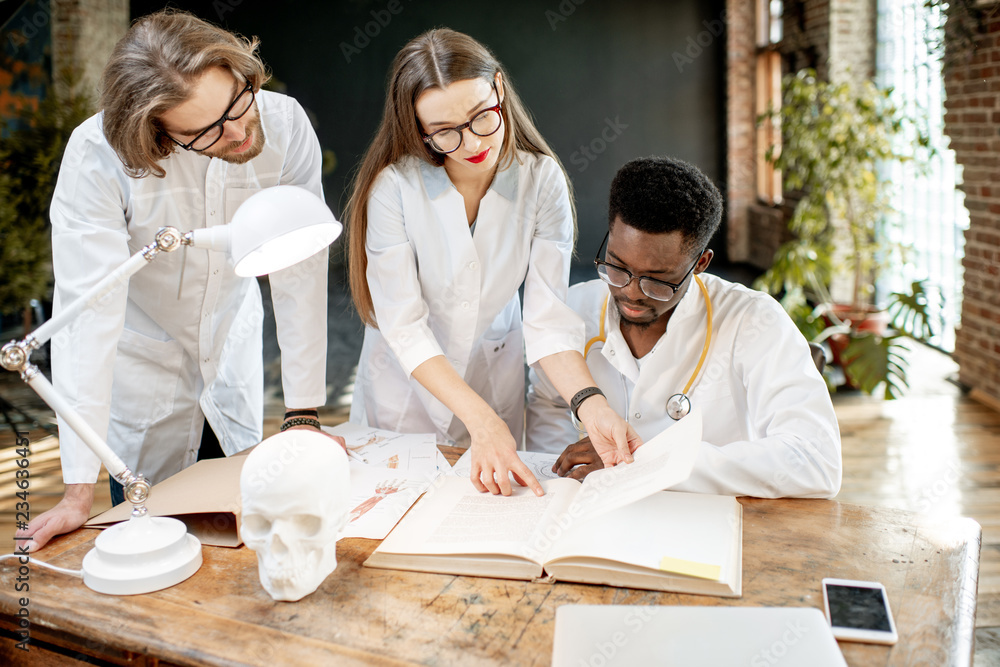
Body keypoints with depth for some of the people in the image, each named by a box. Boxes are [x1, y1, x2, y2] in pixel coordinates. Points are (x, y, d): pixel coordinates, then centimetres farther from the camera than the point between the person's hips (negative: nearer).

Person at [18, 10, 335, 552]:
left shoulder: (285, 126, -23)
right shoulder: (97, 156, -30)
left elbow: (299, 274, -19)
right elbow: (89, 310, -31)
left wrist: (303, 416, -17)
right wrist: (79, 489, -31)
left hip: (232, 342, 3)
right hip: (142, 358, -2)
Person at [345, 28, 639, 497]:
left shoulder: (542, 179, -16)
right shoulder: (394, 186, -23)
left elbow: (548, 316, -19)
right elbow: (404, 327, -25)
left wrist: (590, 405, -36)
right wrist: (480, 419, -35)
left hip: (495, 378, 2)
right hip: (406, 386, -1)